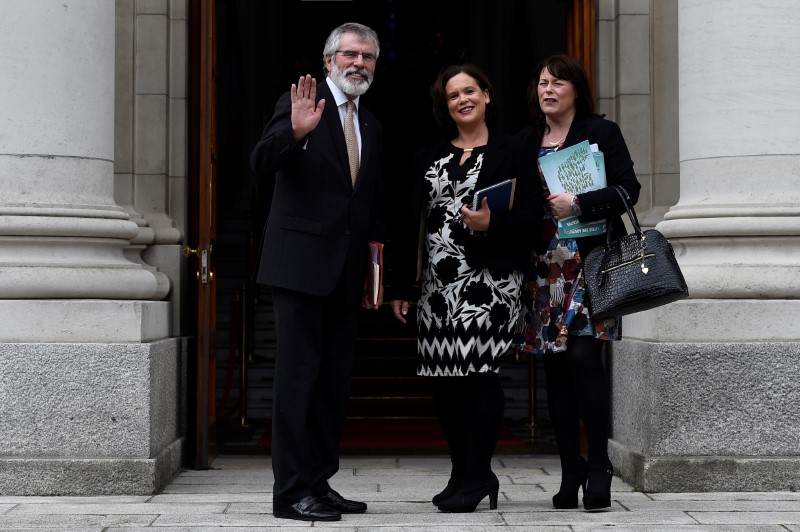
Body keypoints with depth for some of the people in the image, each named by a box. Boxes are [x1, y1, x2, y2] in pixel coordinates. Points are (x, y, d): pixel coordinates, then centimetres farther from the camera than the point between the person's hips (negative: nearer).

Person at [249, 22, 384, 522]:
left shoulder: (373, 127, 18)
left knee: (335, 381, 10)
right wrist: (295, 131, -32)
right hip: (301, 263, -7)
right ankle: (291, 491, -2)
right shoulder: (299, 104, -2)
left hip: (347, 273, 7)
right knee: (298, 374, -6)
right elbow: (261, 163, -14)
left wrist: (374, 264, 14)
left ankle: (320, 483, 18)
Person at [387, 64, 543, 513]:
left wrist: (492, 225, -20)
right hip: (438, 282, 5)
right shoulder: (430, 157, 18)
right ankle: (465, 474, 14)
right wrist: (401, 286, 14)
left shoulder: (513, 152, 4)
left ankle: (475, 476, -3)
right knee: (445, 379, 3)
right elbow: (414, 223, 17)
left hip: (490, 279, -5)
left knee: (479, 369, -11)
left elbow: (533, 213, -2)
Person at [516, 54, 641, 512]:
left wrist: (578, 205, -16)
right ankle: (571, 473, 9)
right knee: (555, 364, 3)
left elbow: (628, 189, -6)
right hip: (544, 265, 4)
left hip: (590, 262, -4)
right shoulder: (525, 141, 16)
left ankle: (599, 466, -5)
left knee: (584, 355, -14)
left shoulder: (601, 132, 3)